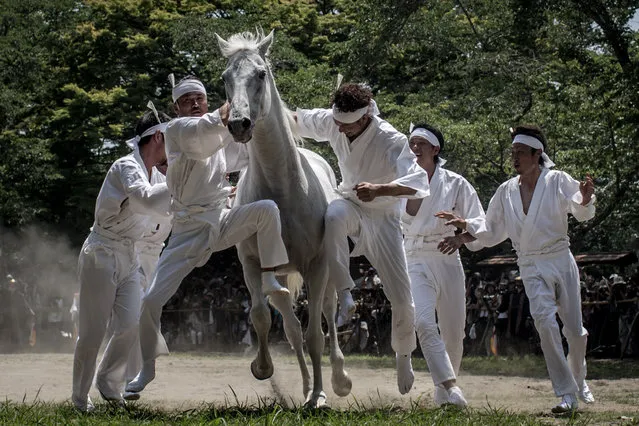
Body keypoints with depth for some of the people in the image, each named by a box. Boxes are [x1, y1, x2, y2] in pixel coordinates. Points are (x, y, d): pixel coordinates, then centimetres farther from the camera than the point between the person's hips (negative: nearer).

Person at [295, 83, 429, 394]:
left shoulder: (391, 141, -28)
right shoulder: (331, 123, -12)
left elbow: (418, 182, -41)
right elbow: (297, 119, 10)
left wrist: (379, 189, -55)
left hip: (382, 217, -2)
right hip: (351, 205, 3)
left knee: (401, 296, -2)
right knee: (333, 217, -39)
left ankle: (403, 357, 25)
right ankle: (345, 297, -32)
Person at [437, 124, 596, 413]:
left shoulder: (558, 181, -5)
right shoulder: (506, 192, 4)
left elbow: (581, 213, -12)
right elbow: (491, 232, 15)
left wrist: (585, 199, -33)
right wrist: (465, 227, 2)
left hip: (561, 262, -1)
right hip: (531, 268, 1)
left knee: (574, 330, 4)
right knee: (544, 320, -23)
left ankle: (578, 380, 35)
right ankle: (566, 394, -19)